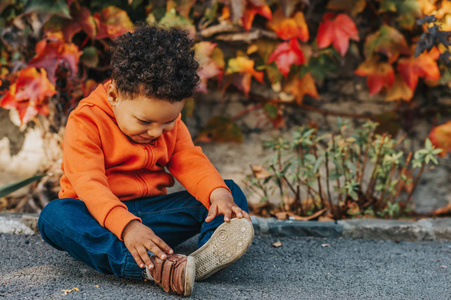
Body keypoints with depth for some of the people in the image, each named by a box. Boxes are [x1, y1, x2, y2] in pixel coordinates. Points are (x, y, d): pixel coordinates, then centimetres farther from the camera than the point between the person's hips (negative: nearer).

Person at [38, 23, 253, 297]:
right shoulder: (85, 122, -15)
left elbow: (190, 161, -1)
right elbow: (89, 184, -26)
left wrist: (218, 193, -24)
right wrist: (126, 225, -43)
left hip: (152, 212, 5)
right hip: (101, 215, -4)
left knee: (231, 191, -11)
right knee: (54, 216, -37)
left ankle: (207, 256, -46)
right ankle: (152, 267, -57)